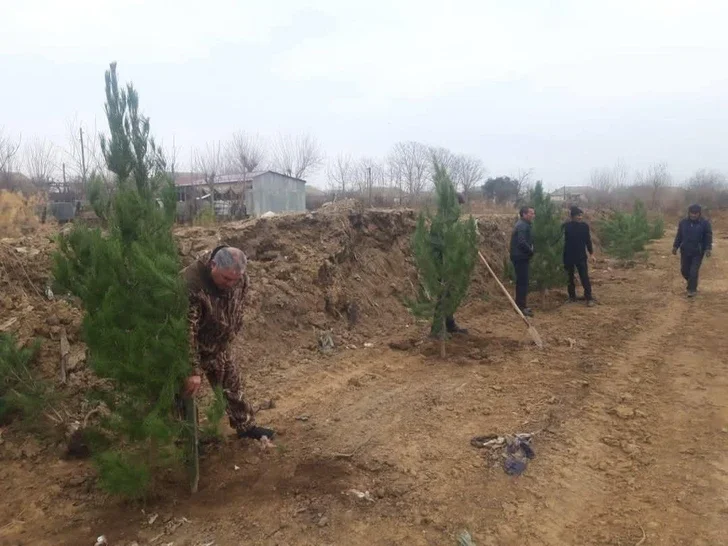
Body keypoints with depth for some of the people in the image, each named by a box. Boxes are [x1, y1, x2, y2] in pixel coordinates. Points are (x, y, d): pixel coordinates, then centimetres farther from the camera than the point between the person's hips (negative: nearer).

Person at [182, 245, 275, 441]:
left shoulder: (240, 279, -17)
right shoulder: (191, 285, -38)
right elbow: (186, 331, -37)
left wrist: (228, 337, 13)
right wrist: (193, 370, -37)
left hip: (219, 346, 6)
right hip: (190, 348, -5)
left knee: (232, 384, 17)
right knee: (188, 389, 10)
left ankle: (246, 426, 36)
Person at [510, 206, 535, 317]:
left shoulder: (523, 224, 17)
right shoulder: (522, 225, -16)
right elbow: (522, 242, -28)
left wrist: (530, 251, 5)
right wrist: (531, 252, -13)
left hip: (520, 257, 11)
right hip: (521, 257, -11)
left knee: (521, 281, 15)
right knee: (523, 282, -7)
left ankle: (519, 305, 22)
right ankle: (521, 307, -4)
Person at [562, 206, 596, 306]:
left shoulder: (584, 226, -1)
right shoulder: (565, 226, -7)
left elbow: (588, 240, 7)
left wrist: (591, 253, 5)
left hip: (581, 256, 0)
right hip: (568, 256, 0)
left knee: (584, 277, -4)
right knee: (569, 277, 9)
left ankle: (589, 298, -1)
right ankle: (572, 296, 21)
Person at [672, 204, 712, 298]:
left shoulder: (705, 223, -6)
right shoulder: (683, 222, 2)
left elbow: (708, 237, -5)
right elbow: (679, 235, 9)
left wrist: (708, 249, -14)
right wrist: (675, 246, 7)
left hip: (698, 252, -3)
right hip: (685, 251, 3)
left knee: (694, 271, -6)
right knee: (684, 270, 10)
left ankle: (692, 289, 7)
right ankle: (692, 283, 37)